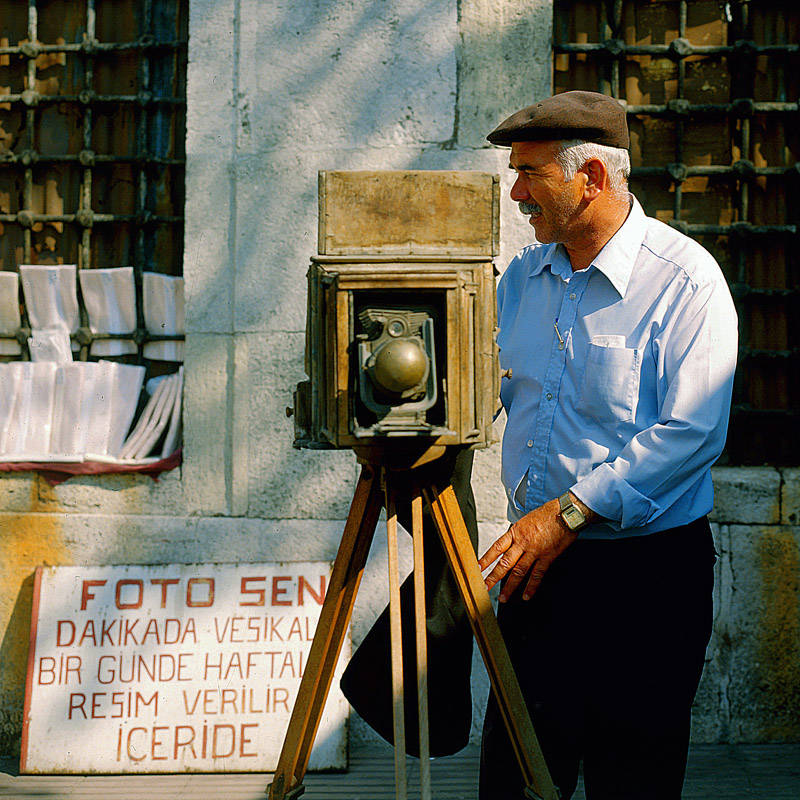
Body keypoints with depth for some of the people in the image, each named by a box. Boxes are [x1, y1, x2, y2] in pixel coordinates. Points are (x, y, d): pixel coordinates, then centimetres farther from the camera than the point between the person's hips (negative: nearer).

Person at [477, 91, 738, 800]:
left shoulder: (685, 280, -13)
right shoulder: (524, 275, 10)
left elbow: (690, 433, -21)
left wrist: (567, 513, -24)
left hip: (648, 571, -6)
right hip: (538, 560, 6)